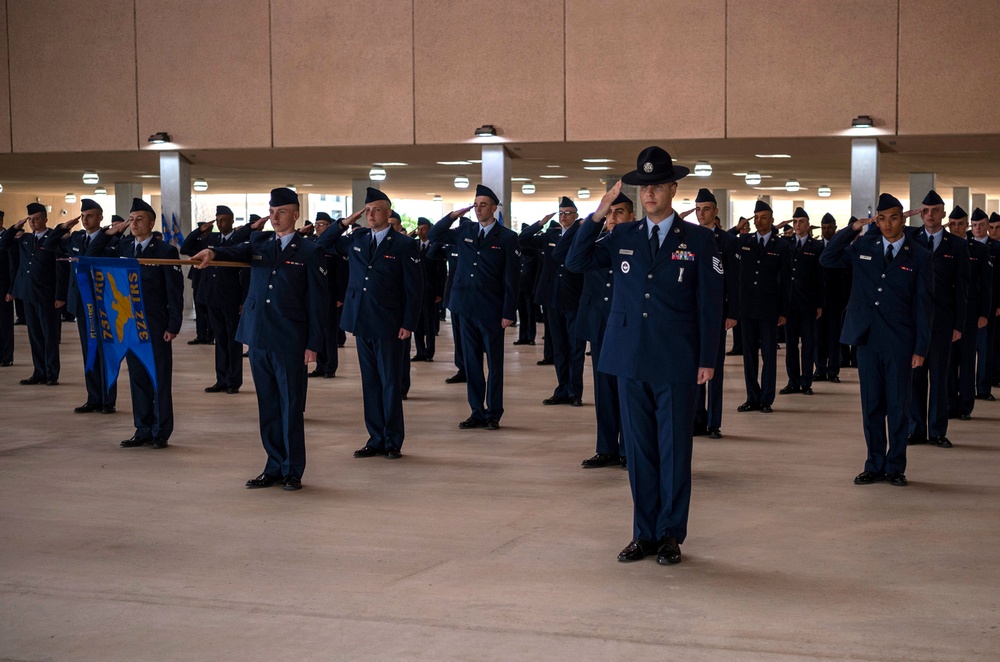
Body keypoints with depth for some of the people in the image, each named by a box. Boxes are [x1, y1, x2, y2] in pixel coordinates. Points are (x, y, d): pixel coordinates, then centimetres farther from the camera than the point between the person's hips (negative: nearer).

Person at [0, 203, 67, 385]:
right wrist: (15, 227, 2)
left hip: (47, 296, -6)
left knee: (50, 336, 2)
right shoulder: (24, 239, 11)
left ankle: (52, 375, 7)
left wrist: (60, 296, -15)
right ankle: (39, 373, 16)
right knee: (34, 336, 10)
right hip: (28, 295, 6)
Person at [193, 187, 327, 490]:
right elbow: (237, 252, -9)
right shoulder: (259, 242, 12)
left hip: (290, 342, -4)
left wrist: (313, 345, -9)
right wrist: (212, 252, -32)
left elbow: (317, 302, -3)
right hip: (258, 338, 5)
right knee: (268, 407, 10)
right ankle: (274, 468, 19)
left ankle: (293, 471, 10)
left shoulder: (309, 252, 0)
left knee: (291, 408, 1)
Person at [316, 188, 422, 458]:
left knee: (390, 383, 2)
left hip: (389, 325, -5)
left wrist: (408, 324, -11)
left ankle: (393, 442, 10)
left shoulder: (404, 245, -5)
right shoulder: (355, 240, 10)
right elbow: (322, 245, 19)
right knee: (370, 383, 10)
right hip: (362, 323, 5)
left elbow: (414, 288, -6)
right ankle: (376, 439, 17)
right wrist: (344, 224, 5)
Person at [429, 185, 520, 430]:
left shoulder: (507, 238, -4)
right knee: (471, 362, 9)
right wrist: (453, 215, 2)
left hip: (491, 311, -5)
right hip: (467, 308, 5)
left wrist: (508, 313, -11)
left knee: (494, 364, 4)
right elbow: (434, 235, 15)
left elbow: (511, 279, -6)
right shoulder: (464, 232, 8)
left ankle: (493, 414, 12)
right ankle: (477, 412, 17)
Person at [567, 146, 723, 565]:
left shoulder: (698, 240, 0)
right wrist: (599, 214, -4)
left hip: (677, 365, -3)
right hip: (631, 360, 3)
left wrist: (707, 360, -6)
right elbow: (576, 259, 5)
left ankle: (670, 535, 14)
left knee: (674, 450, 4)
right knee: (639, 449, 9)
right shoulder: (623, 237, 9)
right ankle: (644, 534, 18)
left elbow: (710, 305, -1)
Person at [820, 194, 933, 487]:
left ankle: (896, 467, 15)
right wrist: (851, 230, -3)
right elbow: (827, 259, 6)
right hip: (867, 338, 2)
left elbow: (924, 305, -1)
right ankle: (875, 466, 17)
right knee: (871, 405, 8)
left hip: (900, 342, -2)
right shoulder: (863, 246, 7)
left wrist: (921, 348, -6)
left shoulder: (919, 256, 0)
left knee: (898, 405, 4)